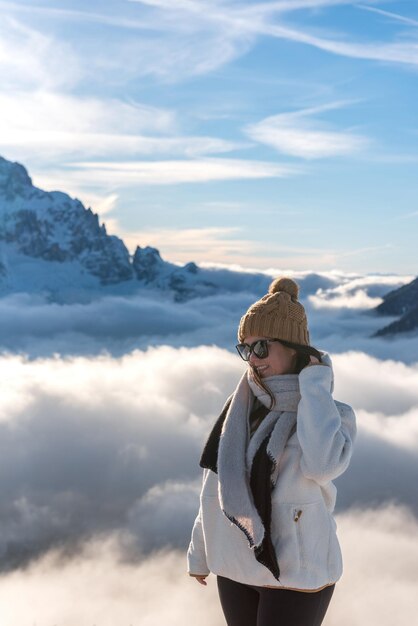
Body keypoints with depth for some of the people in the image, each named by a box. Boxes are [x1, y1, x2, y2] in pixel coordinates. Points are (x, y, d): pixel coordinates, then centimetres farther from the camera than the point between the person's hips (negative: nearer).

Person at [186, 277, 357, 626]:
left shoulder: (331, 413, -11)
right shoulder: (241, 407, 2)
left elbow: (324, 464, -34)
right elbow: (216, 486, 9)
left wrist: (314, 384, -23)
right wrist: (200, 551, 14)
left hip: (296, 573, -5)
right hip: (235, 566, 5)